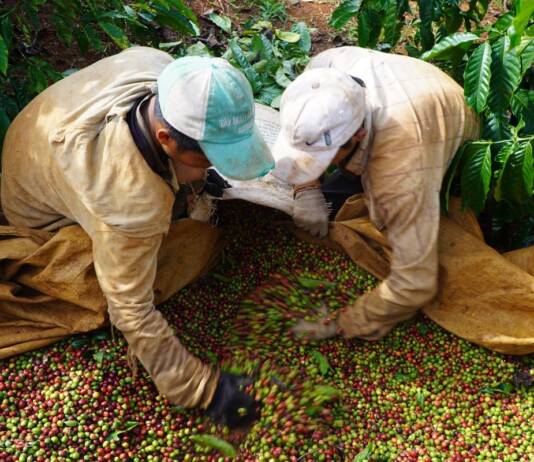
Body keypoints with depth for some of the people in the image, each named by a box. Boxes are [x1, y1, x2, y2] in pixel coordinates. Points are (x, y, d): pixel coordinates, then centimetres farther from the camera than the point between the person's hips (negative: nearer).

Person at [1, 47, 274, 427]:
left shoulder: (158, 65, -31)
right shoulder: (130, 199, -49)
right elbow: (132, 313, -38)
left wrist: (197, 178, 3)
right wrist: (203, 388, -32)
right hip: (43, 215, -5)